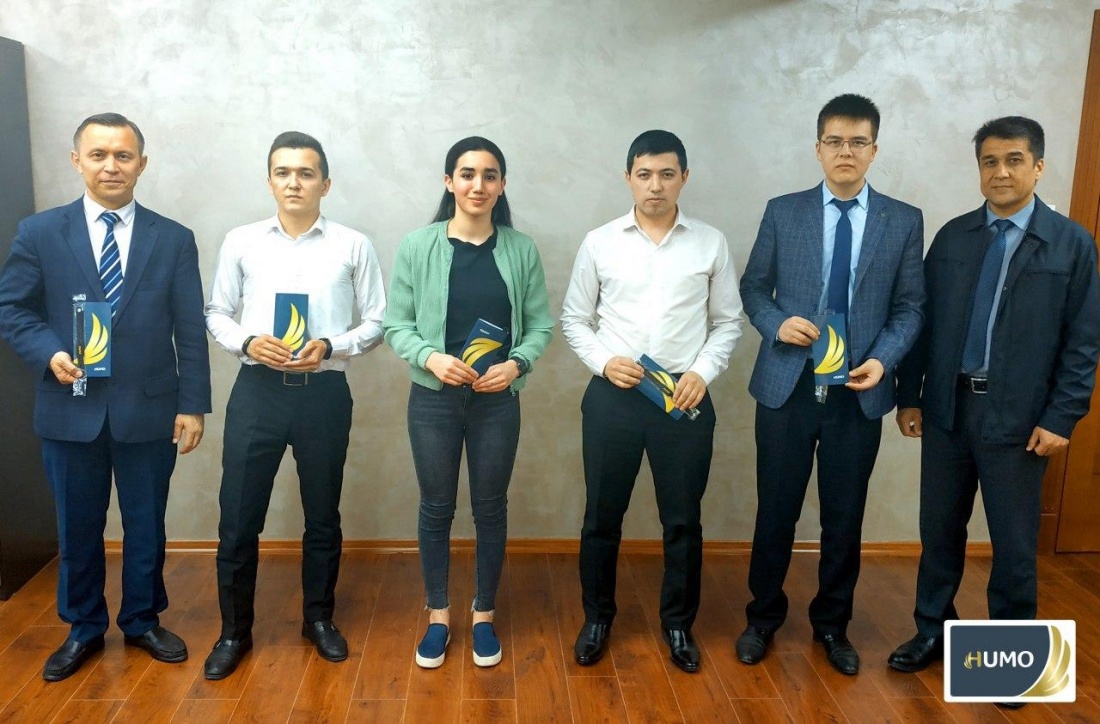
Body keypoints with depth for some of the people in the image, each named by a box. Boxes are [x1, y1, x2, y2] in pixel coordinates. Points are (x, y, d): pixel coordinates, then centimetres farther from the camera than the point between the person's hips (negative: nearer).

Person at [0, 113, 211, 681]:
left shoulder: (174, 239, 1)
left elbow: (190, 331, 0)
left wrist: (193, 404, -4)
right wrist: (49, 354, -14)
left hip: (149, 410, 0)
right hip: (70, 410, 0)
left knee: (146, 525, 13)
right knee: (77, 528, 14)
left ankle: (143, 621, 33)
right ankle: (83, 629, 33)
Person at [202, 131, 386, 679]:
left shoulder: (353, 246, 0)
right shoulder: (241, 242, 4)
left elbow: (375, 323, 2)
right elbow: (216, 313, 8)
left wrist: (329, 347, -15)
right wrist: (247, 342, -12)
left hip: (324, 392, 0)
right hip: (256, 391, 1)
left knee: (322, 514, 14)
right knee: (238, 516, 5)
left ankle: (319, 619, 33)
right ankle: (234, 631, 25)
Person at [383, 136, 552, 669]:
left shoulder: (521, 249, -2)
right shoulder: (418, 246, -5)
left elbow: (540, 324, 2)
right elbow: (396, 325, -3)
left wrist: (516, 364, -15)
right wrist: (431, 358, -19)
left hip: (497, 399, 1)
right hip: (433, 398, 0)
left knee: (491, 509, 12)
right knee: (436, 508, 12)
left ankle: (484, 616, 31)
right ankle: (438, 616, 30)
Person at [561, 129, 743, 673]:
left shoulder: (711, 244, 3)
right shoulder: (600, 242, 1)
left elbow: (727, 322, 7)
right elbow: (574, 319, 6)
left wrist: (703, 372, -8)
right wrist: (604, 361, -10)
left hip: (685, 398, 0)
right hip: (612, 395, 0)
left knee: (682, 520, 10)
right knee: (602, 516, 10)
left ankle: (678, 623, 30)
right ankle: (597, 617, 31)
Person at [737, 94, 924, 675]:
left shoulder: (904, 221, 3)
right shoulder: (783, 212, 1)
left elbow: (910, 306, 3)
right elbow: (753, 288, 5)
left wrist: (883, 359, -13)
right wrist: (777, 324, -14)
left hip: (859, 392, 1)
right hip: (786, 386, 0)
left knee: (844, 517, 12)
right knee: (775, 512, 9)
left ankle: (832, 624, 32)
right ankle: (764, 617, 30)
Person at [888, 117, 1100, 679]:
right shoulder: (951, 237, 5)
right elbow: (924, 321, 6)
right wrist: (909, 395, 4)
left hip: (1018, 417, -3)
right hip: (946, 407, 3)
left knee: (1014, 542, 8)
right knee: (939, 528, 13)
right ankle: (933, 630, 31)